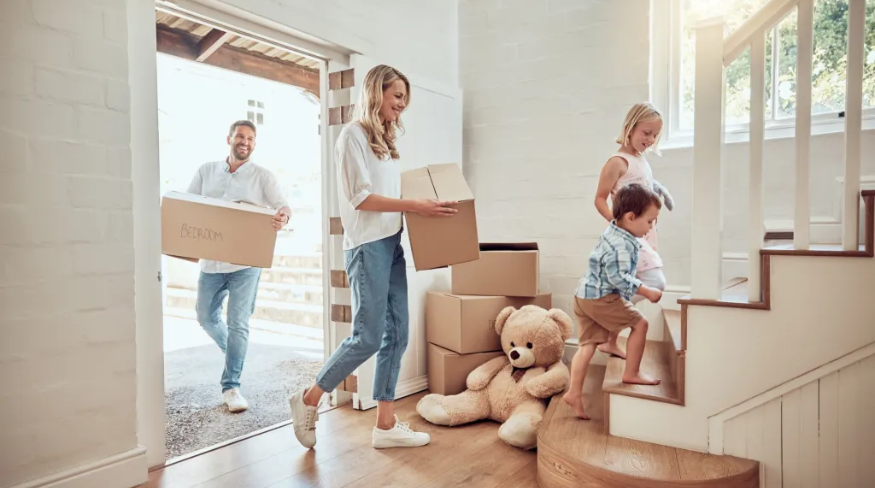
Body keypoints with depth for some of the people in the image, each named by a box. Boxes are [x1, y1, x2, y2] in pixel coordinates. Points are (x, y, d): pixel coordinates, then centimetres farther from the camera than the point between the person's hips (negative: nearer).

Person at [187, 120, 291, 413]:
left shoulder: (262, 176, 0)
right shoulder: (206, 171, 9)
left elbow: (282, 205, -11)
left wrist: (283, 217, -36)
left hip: (245, 262, -4)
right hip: (211, 260, 4)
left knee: (238, 324, -5)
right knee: (206, 317, 17)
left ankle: (231, 387, 4)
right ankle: (233, 351, 45)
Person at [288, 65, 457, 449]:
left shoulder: (386, 140, 19)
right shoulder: (353, 134, -6)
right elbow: (360, 198, -14)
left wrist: (421, 207, 8)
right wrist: (415, 206, -16)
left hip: (392, 244, 8)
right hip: (367, 247, -8)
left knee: (396, 335, 5)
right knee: (369, 337, -6)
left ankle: (385, 425, 14)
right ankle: (308, 400, 15)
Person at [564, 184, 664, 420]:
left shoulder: (612, 233, 11)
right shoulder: (621, 245, -21)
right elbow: (618, 277, -26)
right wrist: (647, 292, -19)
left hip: (585, 295, 10)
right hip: (601, 298, -10)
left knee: (587, 344, 9)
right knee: (640, 324, 2)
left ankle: (574, 392, 10)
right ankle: (632, 373, 13)